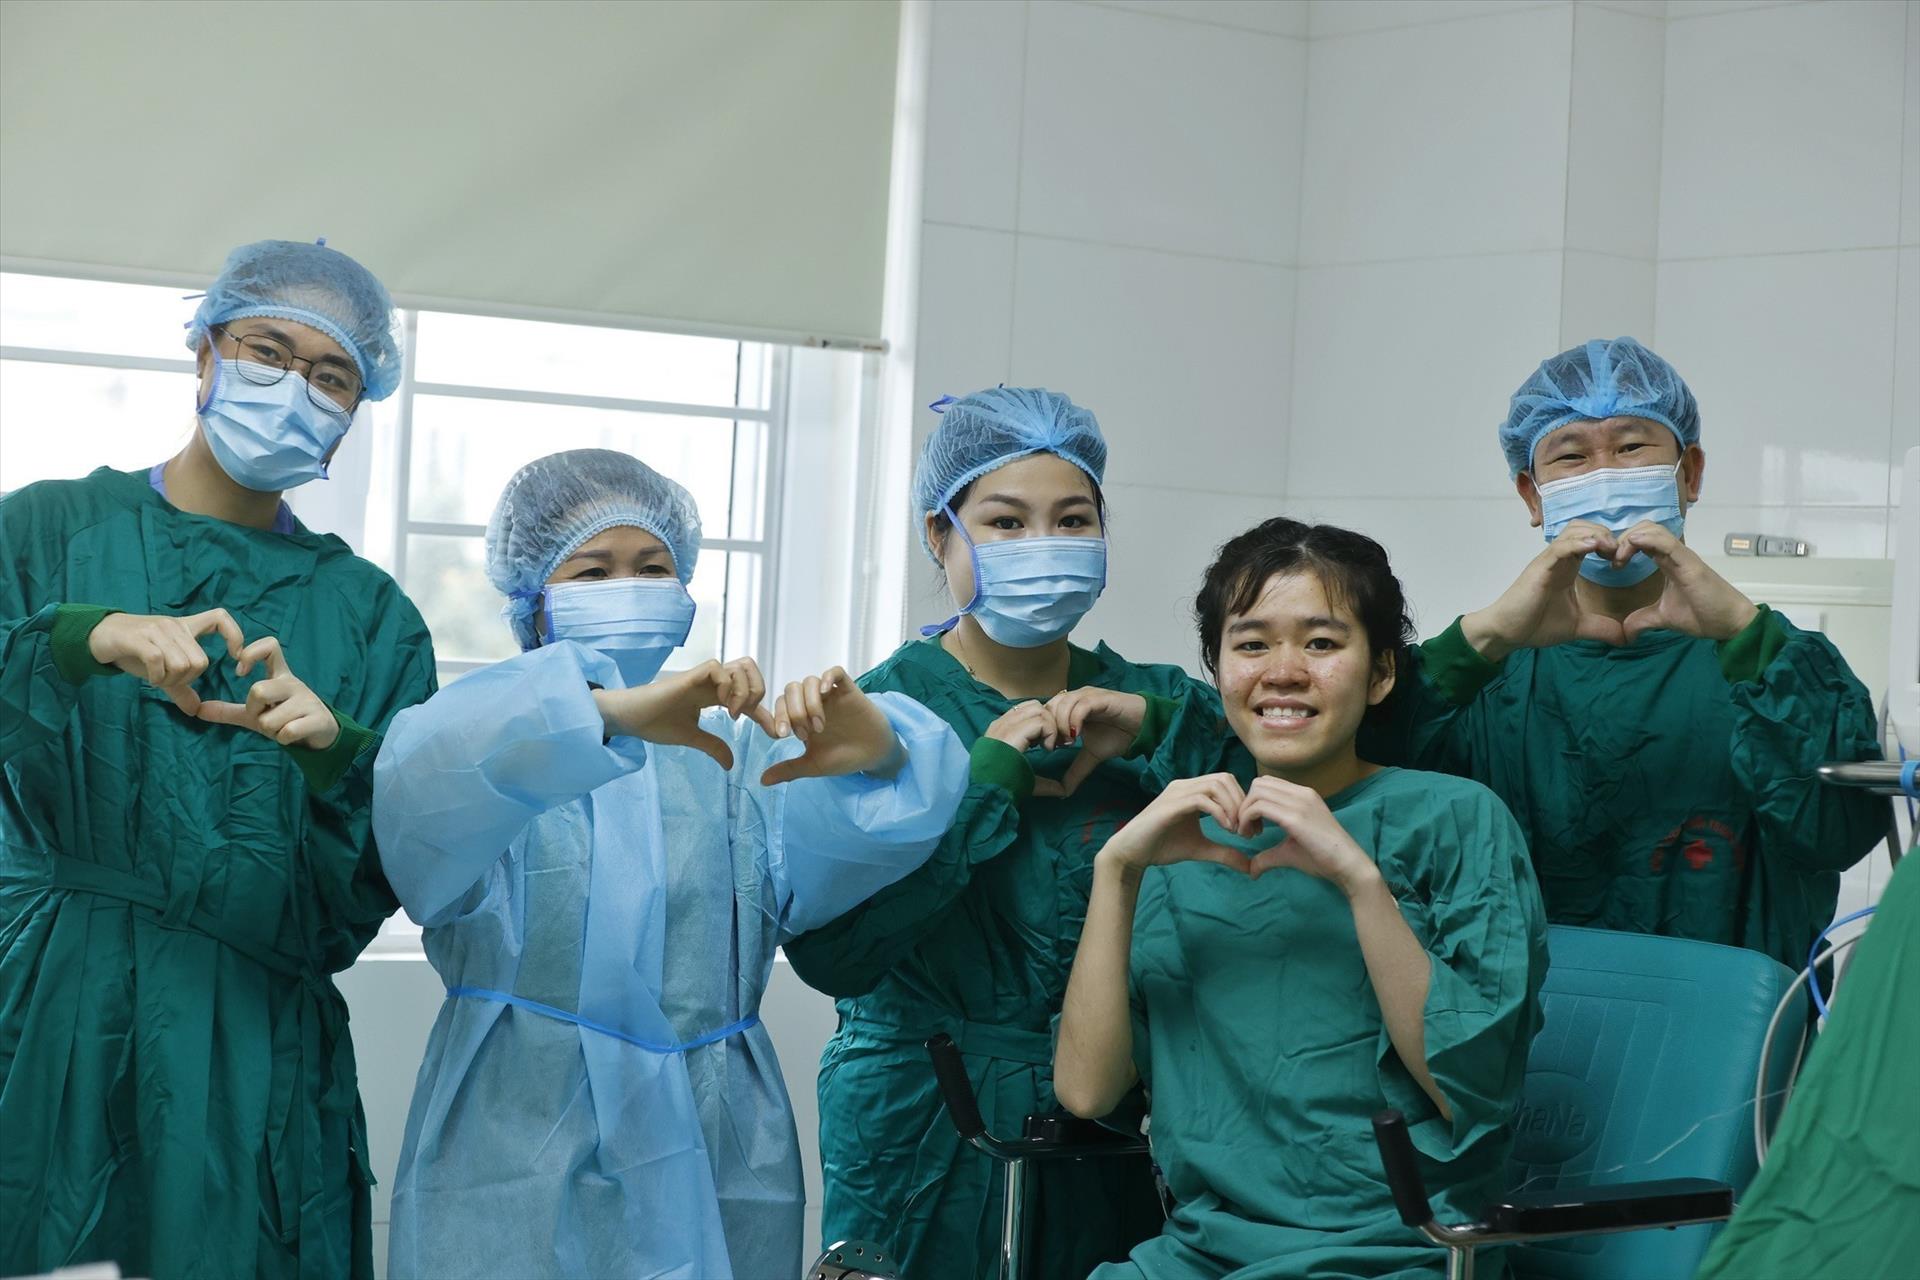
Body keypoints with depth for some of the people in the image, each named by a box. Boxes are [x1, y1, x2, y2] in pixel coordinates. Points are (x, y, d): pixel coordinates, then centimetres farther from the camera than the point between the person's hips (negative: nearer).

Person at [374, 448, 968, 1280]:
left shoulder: (737, 754, 14)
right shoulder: (497, 737, 4)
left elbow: (841, 839, -6)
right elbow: (423, 784, -21)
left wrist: (878, 755, -30)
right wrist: (610, 709, -36)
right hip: (518, 1150, -3)